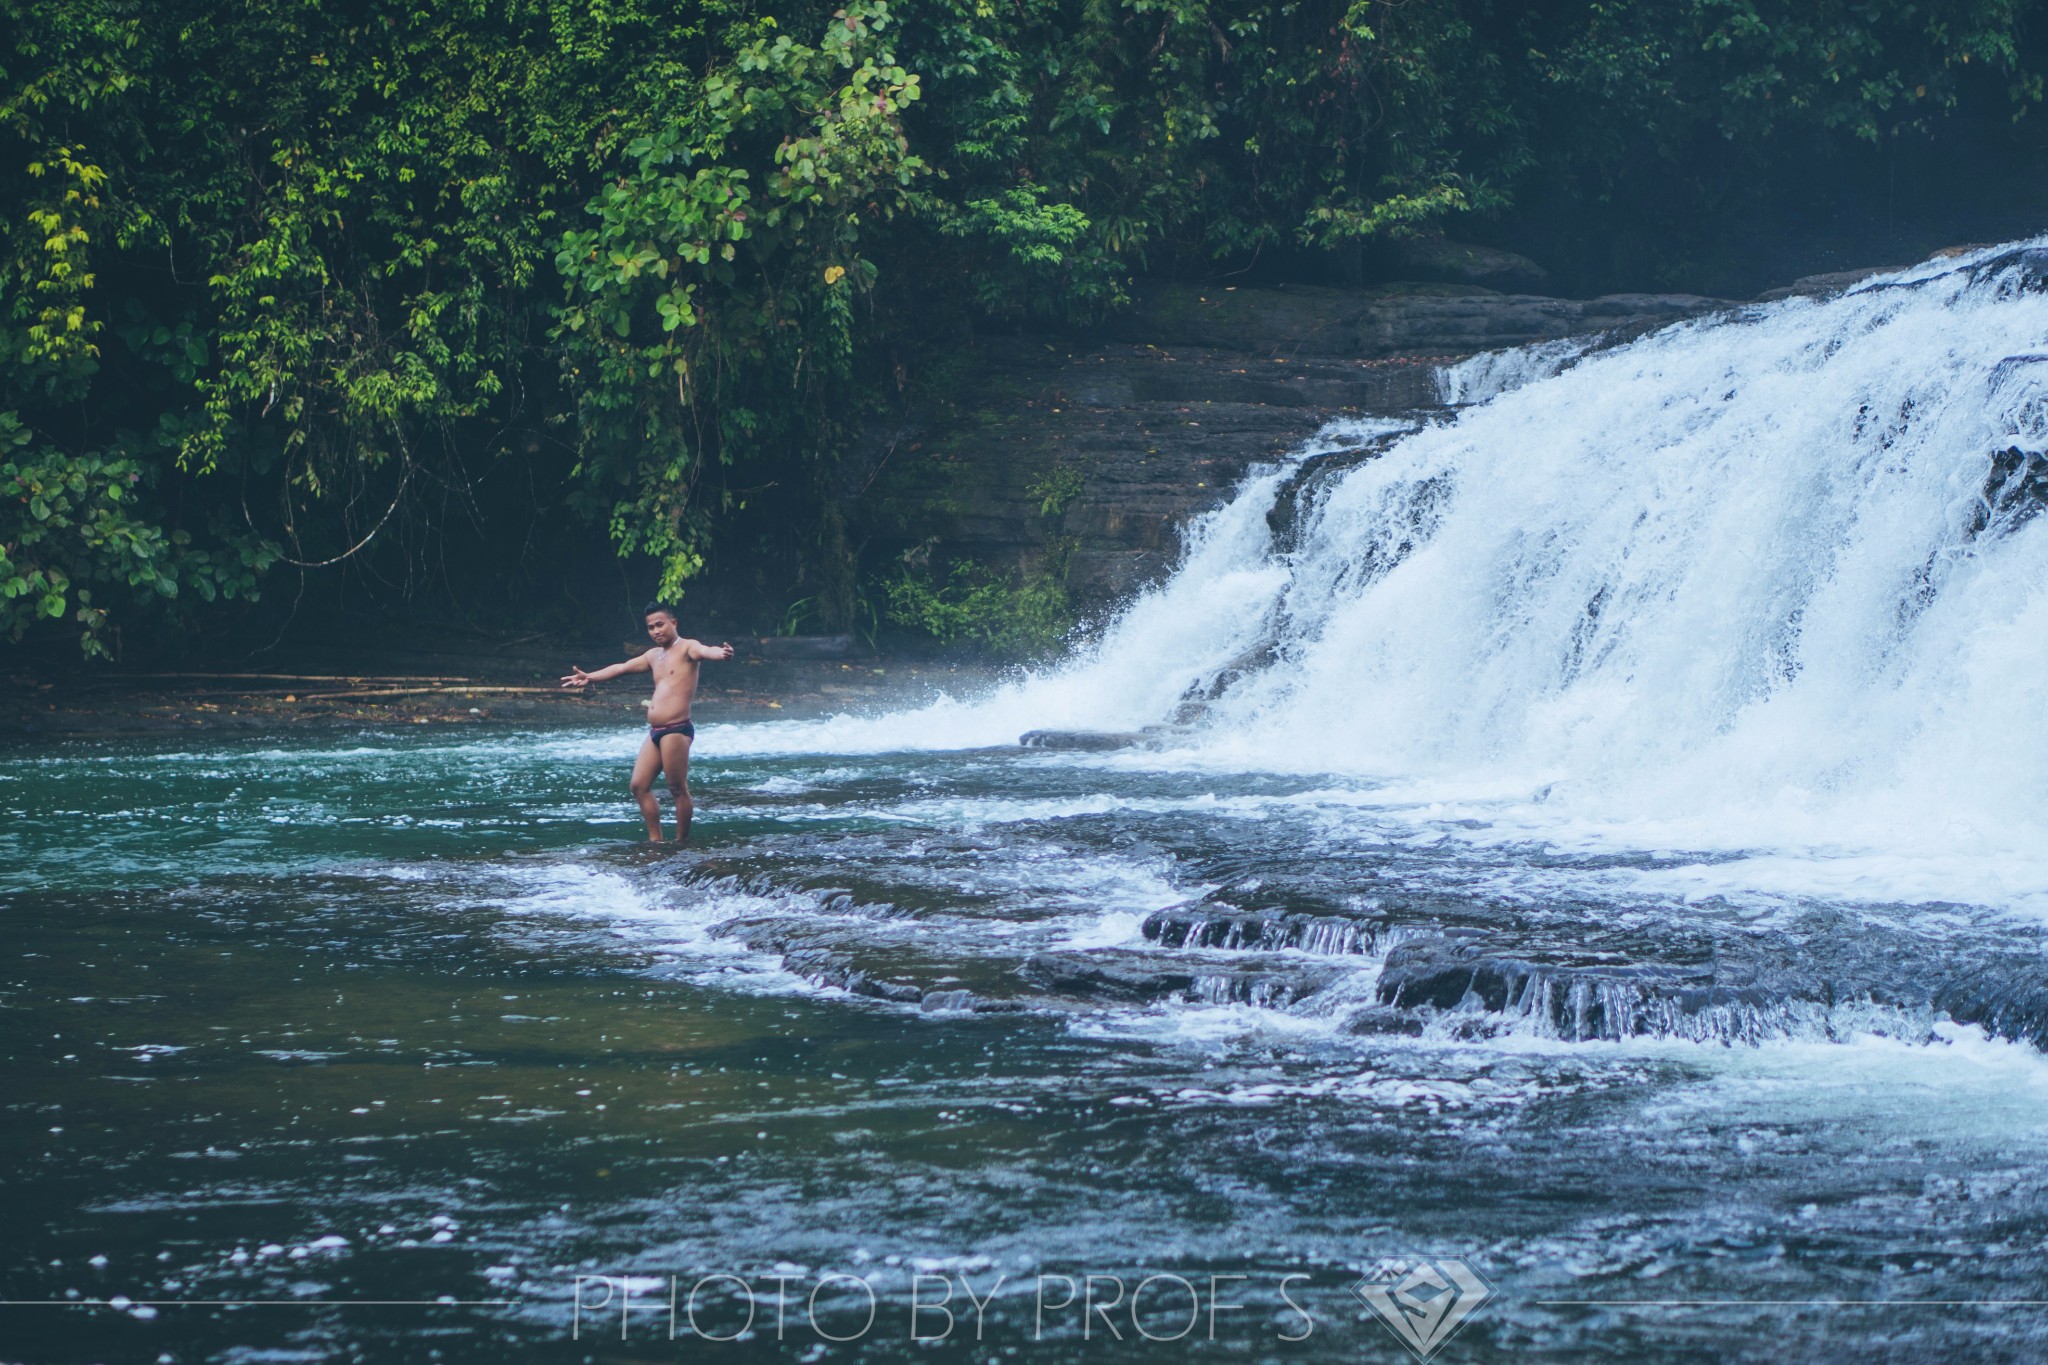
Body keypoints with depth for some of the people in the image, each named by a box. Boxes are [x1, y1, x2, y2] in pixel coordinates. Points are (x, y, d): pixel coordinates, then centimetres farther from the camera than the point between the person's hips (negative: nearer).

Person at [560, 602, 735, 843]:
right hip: (655, 732, 9)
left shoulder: (687, 648, -5)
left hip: (677, 730, -9)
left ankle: (682, 841, 2)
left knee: (678, 789, -5)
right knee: (639, 786, 9)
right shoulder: (654, 656, 20)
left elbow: (705, 651, -28)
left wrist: (721, 653, -51)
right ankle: (655, 839, 14)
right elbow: (621, 668, 31)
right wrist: (589, 678, 36)